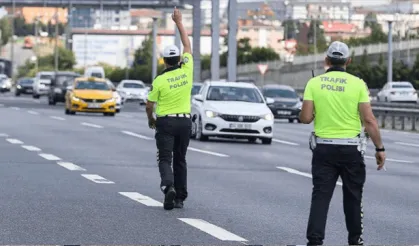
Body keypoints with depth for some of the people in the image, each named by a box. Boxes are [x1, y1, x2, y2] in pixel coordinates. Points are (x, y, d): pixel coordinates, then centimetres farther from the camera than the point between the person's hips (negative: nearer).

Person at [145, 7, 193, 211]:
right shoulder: (186, 70, -3)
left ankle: (169, 186, -29)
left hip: (165, 122, -3)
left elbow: (149, 105, -4)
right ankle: (180, 197, 11)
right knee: (180, 159, 13)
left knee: (165, 159, -2)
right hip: (185, 121, 3)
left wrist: (151, 120, 16)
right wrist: (179, 22, 15)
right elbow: (187, 45, 10)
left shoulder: (159, 80, -10)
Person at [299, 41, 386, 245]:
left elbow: (305, 118, -7)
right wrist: (380, 148, -2)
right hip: (350, 148, -1)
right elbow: (369, 120, -9)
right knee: (352, 196, 14)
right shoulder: (357, 84, -6)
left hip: (323, 148, 1)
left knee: (320, 196, 1)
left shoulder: (314, 83, -2)